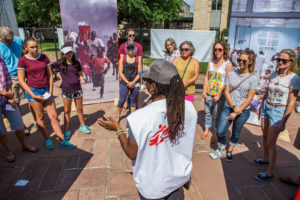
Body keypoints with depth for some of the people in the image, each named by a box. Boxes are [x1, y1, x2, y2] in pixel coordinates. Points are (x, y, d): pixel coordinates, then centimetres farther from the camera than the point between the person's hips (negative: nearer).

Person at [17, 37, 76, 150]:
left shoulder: (44, 57, 5)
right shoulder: (23, 60, -5)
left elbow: (50, 75, 7)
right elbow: (21, 80, -5)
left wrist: (50, 91, -2)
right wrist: (33, 95, -11)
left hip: (46, 90, 3)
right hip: (33, 90, -3)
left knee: (54, 116, 2)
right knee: (40, 117, 5)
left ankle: (62, 141, 6)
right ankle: (47, 140, 21)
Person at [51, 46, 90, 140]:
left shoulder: (76, 63, 1)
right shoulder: (60, 63, -5)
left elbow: (80, 74, 6)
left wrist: (82, 79, -13)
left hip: (77, 89, 2)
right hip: (66, 91, -1)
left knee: (80, 109, 15)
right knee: (67, 111, 9)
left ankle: (82, 126, 34)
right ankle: (66, 130, 23)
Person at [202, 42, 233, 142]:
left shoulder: (228, 64, -8)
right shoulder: (210, 63, 7)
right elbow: (206, 77, 8)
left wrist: (219, 95, -15)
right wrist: (204, 91, -1)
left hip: (220, 95, -4)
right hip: (208, 94, 4)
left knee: (217, 115, 7)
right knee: (208, 113, 16)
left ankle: (215, 134, 24)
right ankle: (206, 130, 34)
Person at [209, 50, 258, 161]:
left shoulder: (253, 78, -5)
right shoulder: (231, 74, 0)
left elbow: (249, 98, -8)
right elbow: (226, 92, -2)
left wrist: (237, 112, -12)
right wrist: (234, 106, -14)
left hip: (243, 111, -1)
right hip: (228, 107, 2)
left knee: (236, 133, 14)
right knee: (220, 132, -3)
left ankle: (230, 151, 37)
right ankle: (221, 150, 24)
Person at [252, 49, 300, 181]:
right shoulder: (273, 75, 4)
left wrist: (283, 121, -17)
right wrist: (261, 107, 15)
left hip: (279, 111, -6)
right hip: (267, 107, 6)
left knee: (271, 142, -3)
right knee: (265, 136, 18)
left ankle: (269, 173, 9)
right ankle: (265, 159, 39)